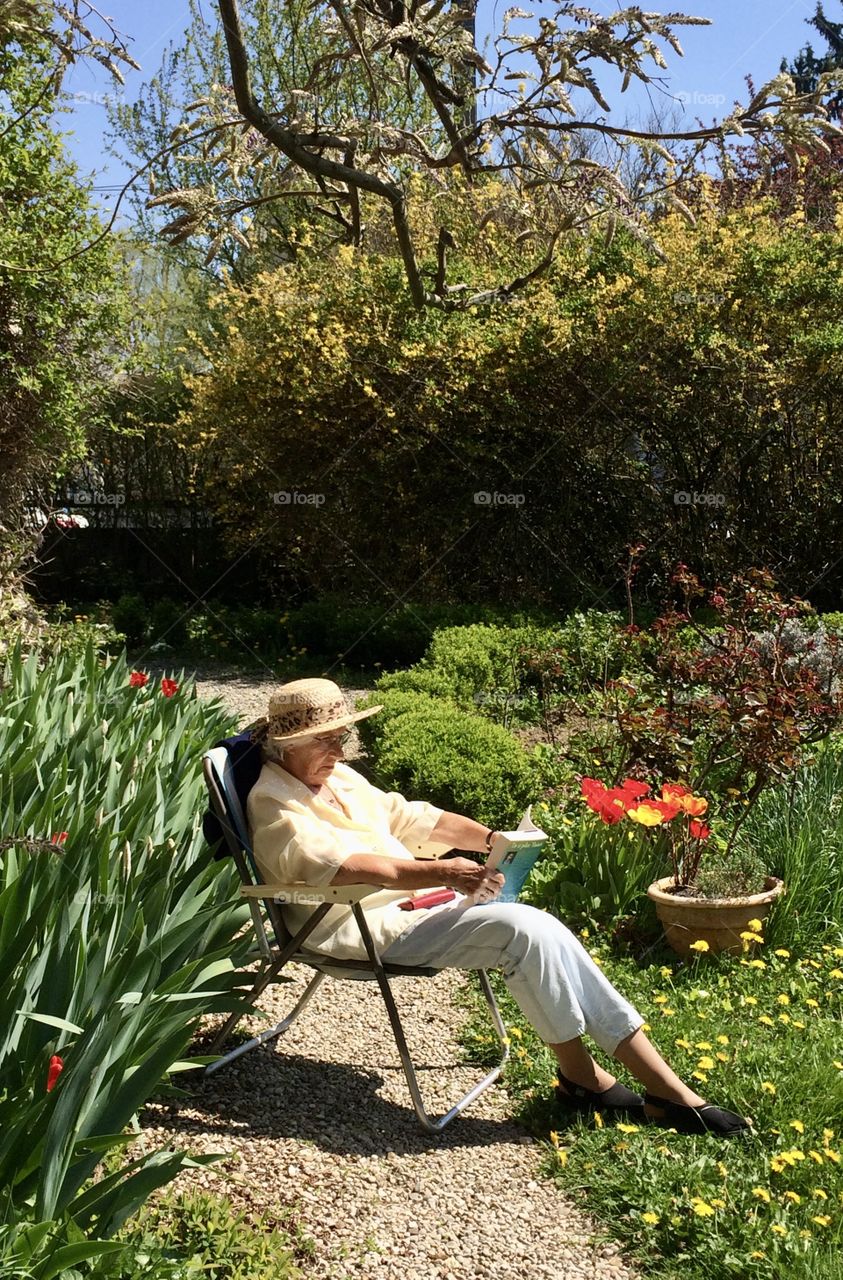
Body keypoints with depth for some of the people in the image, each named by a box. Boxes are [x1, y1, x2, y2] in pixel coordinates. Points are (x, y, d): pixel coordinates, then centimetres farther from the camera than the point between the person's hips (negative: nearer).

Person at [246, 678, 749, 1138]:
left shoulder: (340, 778, 19)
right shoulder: (275, 806, -10)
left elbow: (410, 817, 19)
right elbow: (346, 865, -26)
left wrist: (489, 838, 2)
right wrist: (441, 874, -36)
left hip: (416, 902, 8)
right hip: (368, 928, -8)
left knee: (544, 930, -11)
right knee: (521, 929, -24)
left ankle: (666, 1087, -8)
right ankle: (581, 1075, -5)